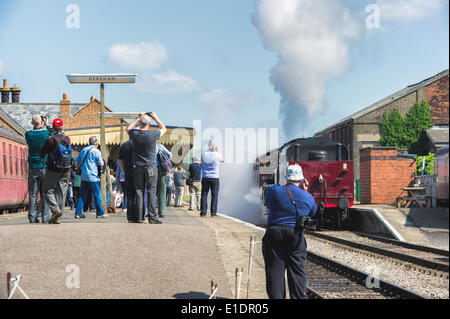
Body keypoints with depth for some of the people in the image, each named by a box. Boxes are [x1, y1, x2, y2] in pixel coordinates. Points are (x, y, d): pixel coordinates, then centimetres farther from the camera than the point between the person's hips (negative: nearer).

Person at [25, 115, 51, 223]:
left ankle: (32, 217, 4)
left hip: (33, 168, 1)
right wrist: (47, 126, 18)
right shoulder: (47, 133, -6)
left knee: (33, 194, 6)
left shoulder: (28, 134, -3)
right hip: (45, 167, -1)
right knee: (45, 193, 4)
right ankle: (45, 216, 1)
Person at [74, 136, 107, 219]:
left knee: (82, 195, 8)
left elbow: (76, 163, 15)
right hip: (93, 177, -6)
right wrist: (103, 161, 12)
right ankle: (100, 213, 5)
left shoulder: (83, 150, 11)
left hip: (83, 176, 6)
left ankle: (78, 213, 6)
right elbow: (101, 164, -9)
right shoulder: (96, 151, -7)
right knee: (97, 195, 1)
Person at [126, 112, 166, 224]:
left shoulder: (134, 134, -5)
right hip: (151, 167, -3)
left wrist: (138, 118, 26)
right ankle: (152, 217, -4)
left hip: (137, 168, 3)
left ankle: (139, 217, 6)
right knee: (151, 192, -1)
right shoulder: (153, 134, -11)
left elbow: (128, 128, 21)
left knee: (139, 192, 6)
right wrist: (156, 118, 20)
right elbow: (164, 129, 11)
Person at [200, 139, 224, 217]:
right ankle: (213, 213, -1)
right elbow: (222, 160, 13)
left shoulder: (204, 154, -3)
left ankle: (203, 213, 3)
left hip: (205, 178, 2)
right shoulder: (217, 154, -7)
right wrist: (217, 151, 22)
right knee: (214, 196, 2)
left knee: (204, 195, 5)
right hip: (214, 178, -2)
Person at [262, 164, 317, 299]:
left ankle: (276, 296, 1)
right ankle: (299, 297, 8)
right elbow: (313, 212, 19)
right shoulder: (307, 197, 0)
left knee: (275, 270, 3)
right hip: (296, 236, 1)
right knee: (297, 270, 8)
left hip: (274, 234, 0)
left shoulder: (273, 191, -3)